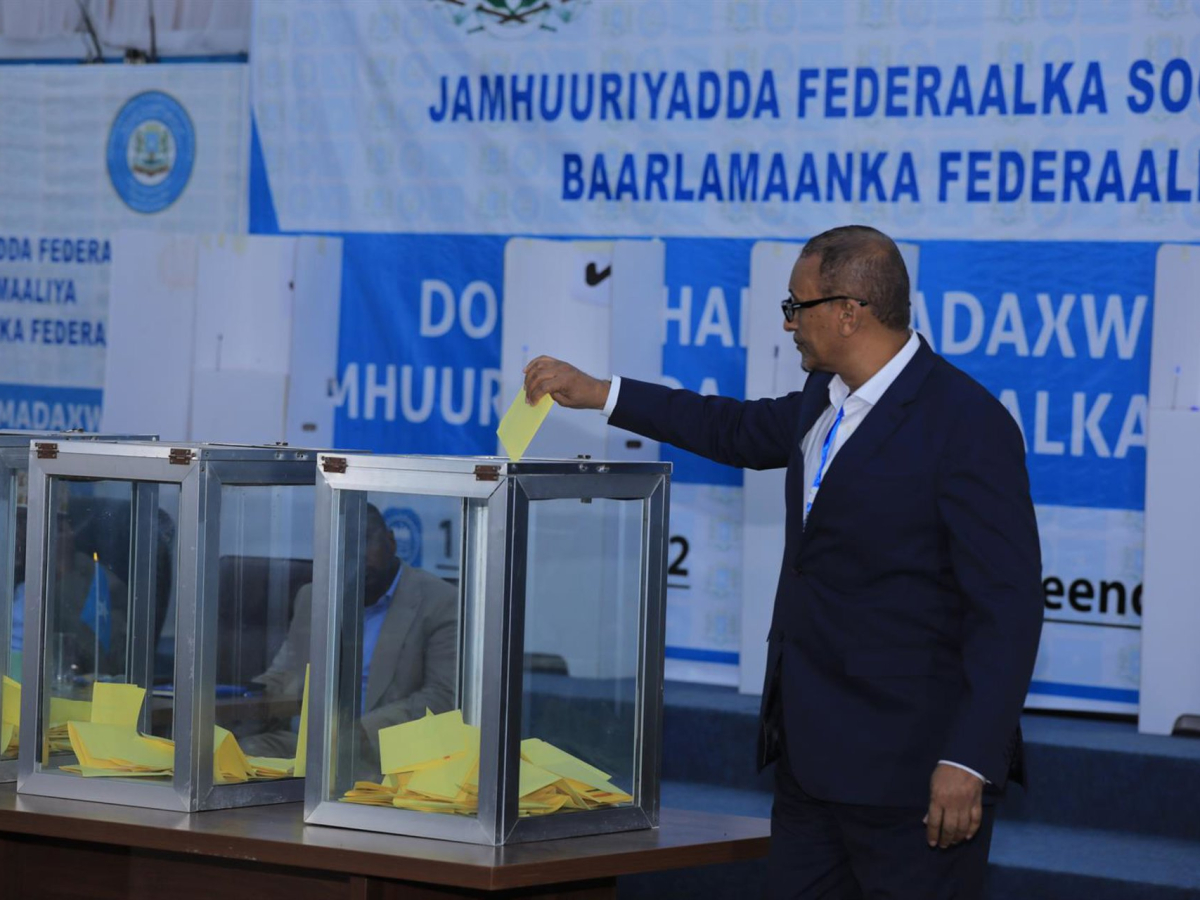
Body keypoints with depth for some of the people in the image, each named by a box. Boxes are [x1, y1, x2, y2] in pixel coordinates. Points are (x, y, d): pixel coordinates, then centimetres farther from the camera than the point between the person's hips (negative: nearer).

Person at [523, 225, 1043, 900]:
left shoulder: (968, 424, -16)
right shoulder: (828, 401, 11)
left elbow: (1008, 608, -19)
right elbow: (742, 430, 33)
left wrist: (968, 764, -23)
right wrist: (595, 393, 33)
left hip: (910, 769, -9)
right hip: (814, 755, 9)